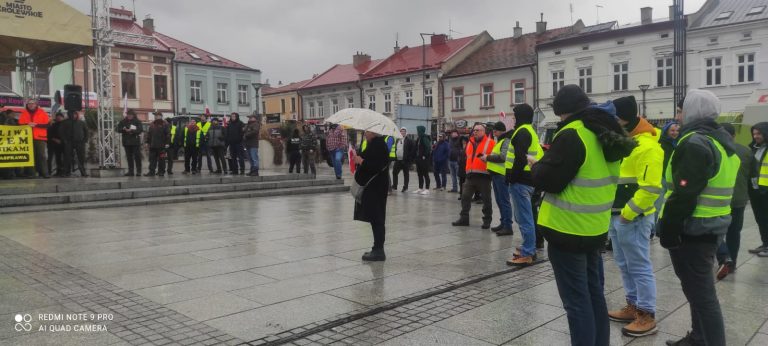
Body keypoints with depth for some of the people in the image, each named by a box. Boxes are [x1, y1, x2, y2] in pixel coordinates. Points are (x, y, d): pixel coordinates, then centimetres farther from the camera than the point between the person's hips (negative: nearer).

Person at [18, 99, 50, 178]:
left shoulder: (42, 112, 6)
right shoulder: (24, 113, 12)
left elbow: (47, 124, 0)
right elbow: (20, 124, 10)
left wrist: (36, 124, -11)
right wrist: (27, 124, -10)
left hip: (40, 137, -2)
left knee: (41, 155, -5)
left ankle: (45, 173, -8)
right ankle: (30, 173, 8)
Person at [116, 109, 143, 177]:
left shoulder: (137, 122, 0)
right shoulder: (123, 121, 10)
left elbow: (140, 130, -11)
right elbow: (118, 129, 6)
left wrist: (131, 131, -21)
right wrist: (124, 129, -13)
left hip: (135, 142, -4)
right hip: (126, 142, 4)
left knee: (137, 156, -4)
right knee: (129, 157, 7)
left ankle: (138, 171, 1)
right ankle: (131, 171, 13)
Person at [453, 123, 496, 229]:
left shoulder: (490, 142, -2)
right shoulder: (470, 142, 17)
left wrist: (487, 157, -23)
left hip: (483, 176, -6)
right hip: (470, 175, 6)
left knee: (486, 199, 3)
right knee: (465, 196, 6)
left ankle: (487, 220, 12)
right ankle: (464, 218, 15)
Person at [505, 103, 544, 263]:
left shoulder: (522, 131, -13)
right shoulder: (530, 130, 19)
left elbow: (520, 158, -23)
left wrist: (512, 177, -17)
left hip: (520, 180, -10)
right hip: (527, 179, 10)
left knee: (524, 218, -6)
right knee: (525, 217, 17)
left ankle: (527, 254, -1)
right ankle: (529, 249, 25)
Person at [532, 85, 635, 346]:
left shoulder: (572, 134, -19)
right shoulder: (605, 133, 9)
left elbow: (548, 180, -20)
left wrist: (536, 165, 1)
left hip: (568, 230, -9)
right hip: (595, 227, 9)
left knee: (576, 300, 0)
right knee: (594, 293, 20)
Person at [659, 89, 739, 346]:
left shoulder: (695, 143, -19)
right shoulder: (722, 140, 13)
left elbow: (684, 195, -25)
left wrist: (668, 231, -17)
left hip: (692, 229, -10)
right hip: (713, 226, 10)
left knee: (700, 293, -4)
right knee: (701, 289, 21)